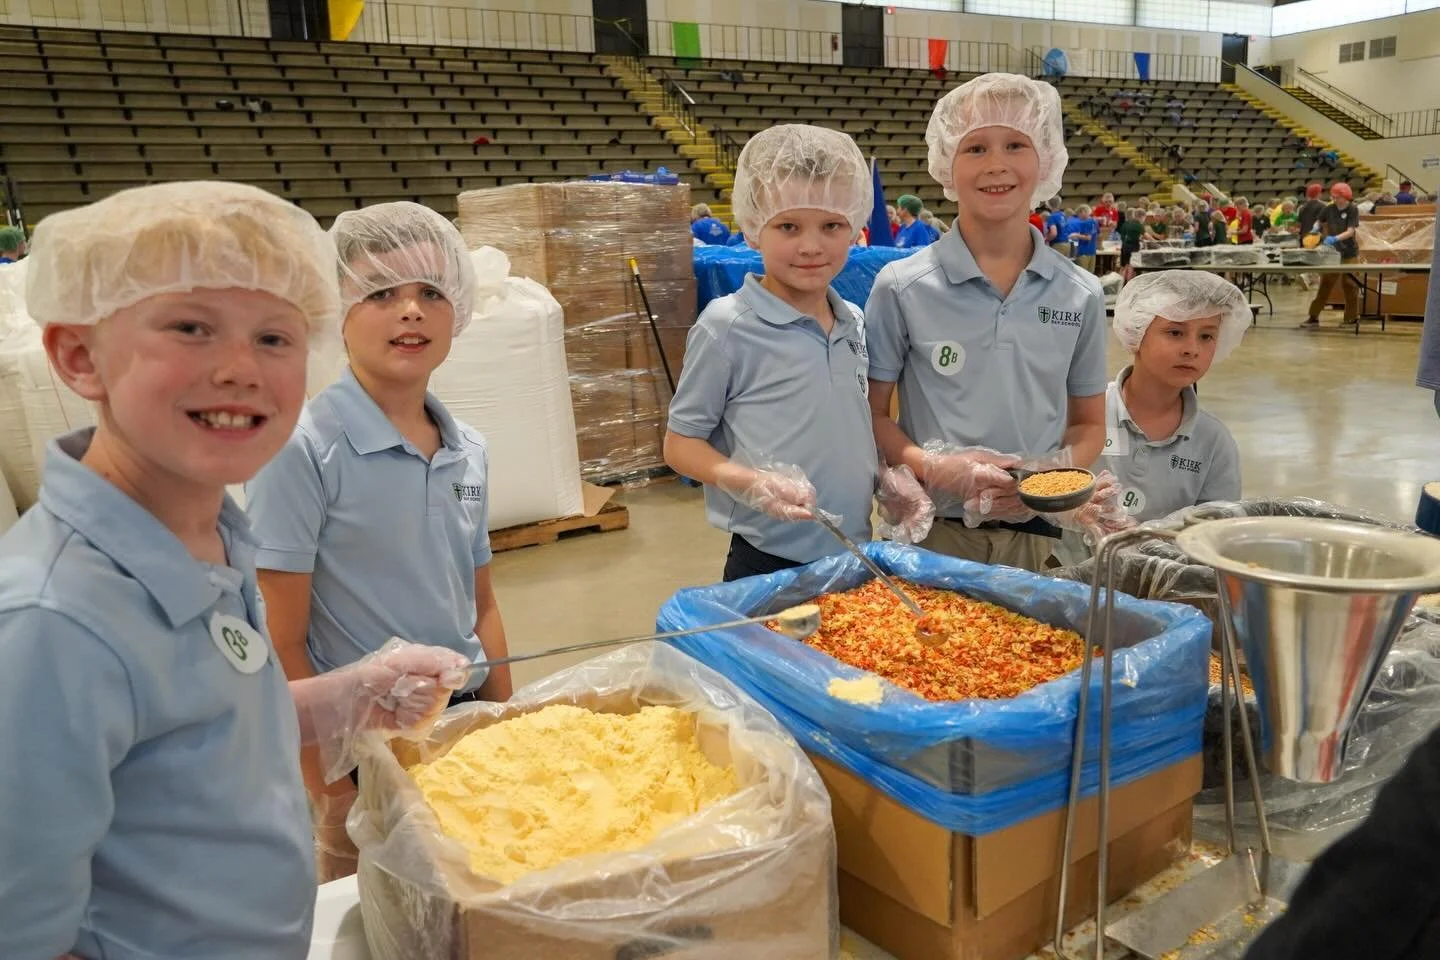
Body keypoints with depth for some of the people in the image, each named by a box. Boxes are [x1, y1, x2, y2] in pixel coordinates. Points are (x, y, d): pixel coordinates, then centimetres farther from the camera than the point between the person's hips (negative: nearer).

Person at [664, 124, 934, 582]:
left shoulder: (856, 322, 4)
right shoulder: (727, 326, -14)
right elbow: (680, 443, -9)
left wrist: (888, 478, -1)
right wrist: (751, 483, -25)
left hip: (854, 556, 6)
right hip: (766, 566, -6)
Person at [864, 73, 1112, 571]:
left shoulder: (1081, 295, 1)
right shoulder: (902, 287, -7)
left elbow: (1089, 424, 9)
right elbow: (871, 414, -3)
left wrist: (1051, 476, -10)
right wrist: (936, 468, -19)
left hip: (1042, 533, 2)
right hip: (933, 533, -2)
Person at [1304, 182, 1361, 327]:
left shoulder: (1352, 210, -10)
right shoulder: (1329, 209, 1)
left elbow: (1350, 231, -20)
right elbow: (1320, 223, 18)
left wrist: (1335, 238, -35)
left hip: (1349, 253, -3)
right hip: (1332, 252, 3)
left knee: (1350, 285, 4)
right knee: (1325, 284, 1)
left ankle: (1352, 317, 15)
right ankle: (1313, 317, 1)